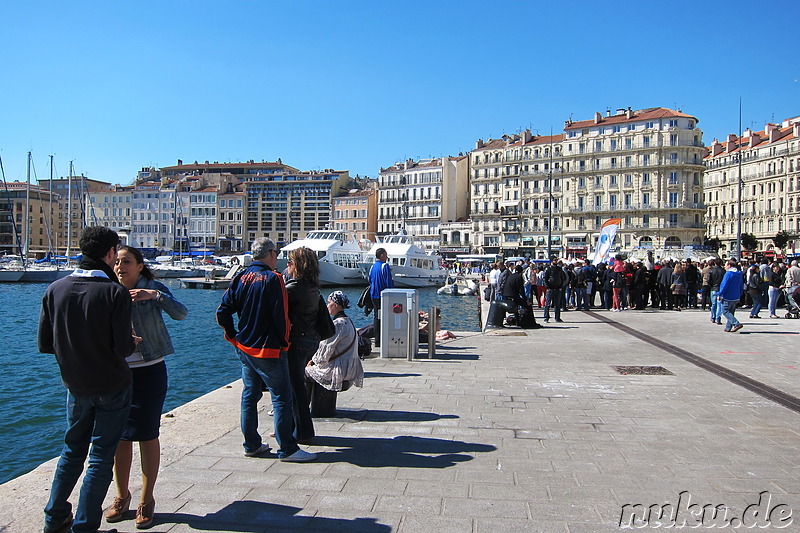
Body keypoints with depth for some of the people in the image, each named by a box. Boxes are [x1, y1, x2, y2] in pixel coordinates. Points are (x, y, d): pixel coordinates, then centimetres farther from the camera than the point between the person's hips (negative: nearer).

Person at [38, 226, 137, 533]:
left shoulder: (56, 289, -3)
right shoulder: (115, 292, -17)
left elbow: (44, 344, 0)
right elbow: (123, 349, -20)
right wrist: (132, 340, 1)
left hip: (76, 386, 5)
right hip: (112, 387, -5)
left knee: (72, 451, 22)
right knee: (101, 456, 7)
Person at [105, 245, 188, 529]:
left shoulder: (153, 288, -6)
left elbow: (181, 313, -21)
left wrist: (155, 296, -35)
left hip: (149, 372, -3)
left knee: (147, 435, 3)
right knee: (120, 436, 10)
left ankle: (147, 500, 17)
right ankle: (122, 496, 27)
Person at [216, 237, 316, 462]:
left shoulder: (241, 277, 5)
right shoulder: (272, 278, -15)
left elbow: (223, 312, 4)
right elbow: (280, 316, -17)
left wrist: (234, 336, 13)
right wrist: (284, 342, -2)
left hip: (244, 348, 8)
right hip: (269, 350, -8)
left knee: (249, 395, 15)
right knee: (282, 397, -1)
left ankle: (252, 445, 24)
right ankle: (287, 449, 2)